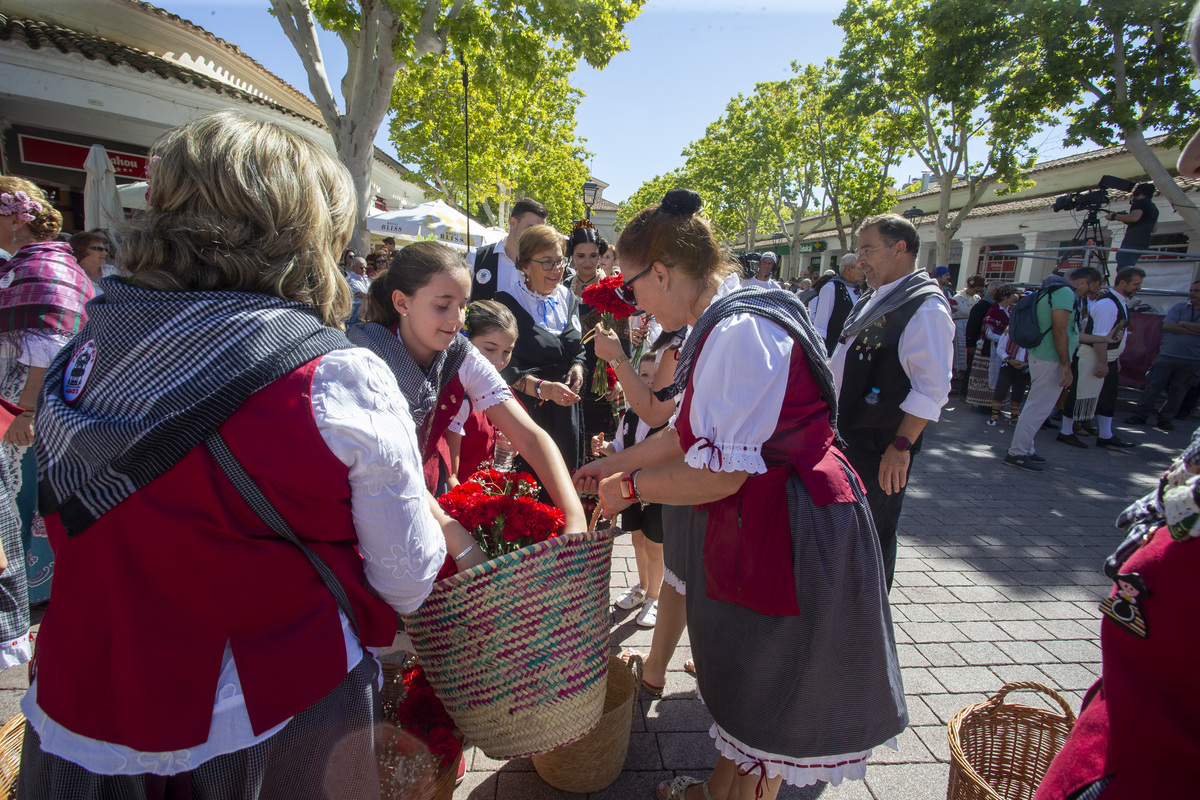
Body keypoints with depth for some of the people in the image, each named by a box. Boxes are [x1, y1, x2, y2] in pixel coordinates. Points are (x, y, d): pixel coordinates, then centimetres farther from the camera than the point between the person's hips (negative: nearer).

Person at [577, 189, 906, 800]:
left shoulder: (740, 332, -27)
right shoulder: (726, 323, 5)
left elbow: (718, 475, -26)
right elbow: (687, 436, 13)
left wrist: (630, 486, -11)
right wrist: (609, 465, 17)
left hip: (789, 534, -10)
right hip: (754, 526, 10)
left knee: (767, 696, 14)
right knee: (742, 678, 26)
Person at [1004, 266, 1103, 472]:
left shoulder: (1053, 290, 18)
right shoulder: (1065, 293, -14)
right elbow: (1059, 331, -21)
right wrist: (1066, 366, -20)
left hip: (1041, 357, 11)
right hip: (1050, 360, -11)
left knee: (1036, 407, 16)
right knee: (1038, 408, -7)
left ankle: (1024, 449, 23)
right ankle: (1017, 453, -3)